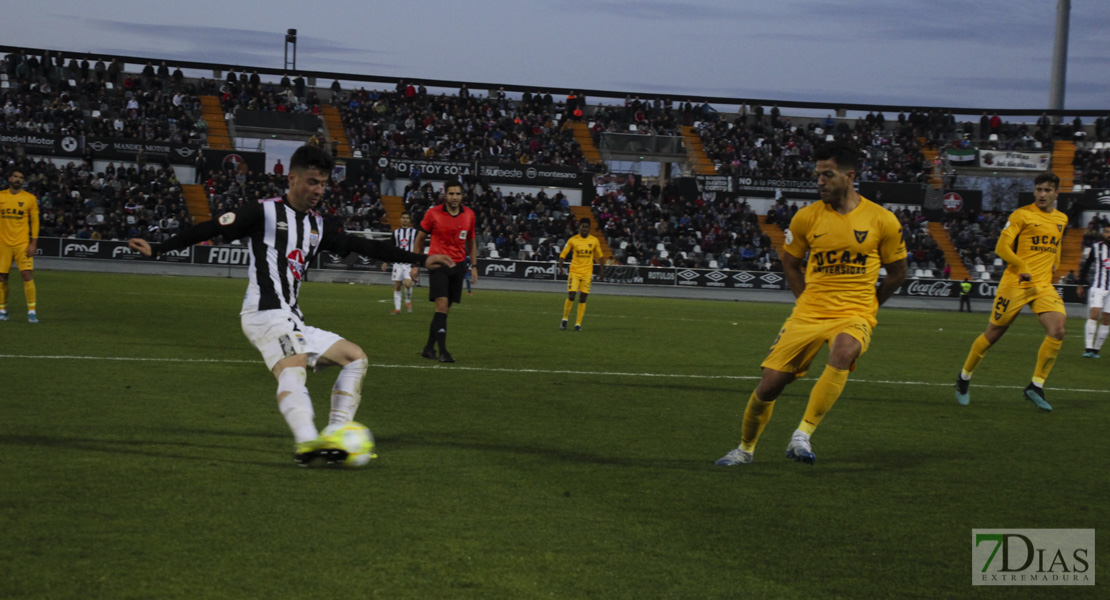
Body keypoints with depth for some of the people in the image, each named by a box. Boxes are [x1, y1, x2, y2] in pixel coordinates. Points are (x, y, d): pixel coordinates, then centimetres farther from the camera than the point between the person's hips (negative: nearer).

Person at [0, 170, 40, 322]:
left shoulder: (30, 198, 2)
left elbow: (35, 221, 3)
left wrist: (33, 243, -6)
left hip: (23, 244, -2)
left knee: (27, 275, -12)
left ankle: (32, 311, -6)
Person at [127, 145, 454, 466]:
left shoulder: (317, 226, 19)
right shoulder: (265, 212, -1)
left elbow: (362, 246, 21)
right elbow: (210, 229, -3)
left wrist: (421, 259, 19)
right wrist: (157, 249, -9)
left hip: (292, 321, 9)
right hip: (266, 315, -9)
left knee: (355, 357, 6)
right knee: (293, 367, -34)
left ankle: (337, 437, -4)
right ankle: (307, 442, -56)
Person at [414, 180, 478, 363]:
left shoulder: (469, 215, 5)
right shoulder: (433, 213, -5)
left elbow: (471, 241, 16)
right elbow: (420, 238, 5)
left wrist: (474, 266, 10)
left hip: (458, 265, 4)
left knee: (444, 309, 6)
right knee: (442, 305, -16)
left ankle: (429, 348, 17)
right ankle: (442, 351, -17)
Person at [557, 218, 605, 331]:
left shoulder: (594, 241, 2)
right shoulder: (573, 240, -2)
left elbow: (600, 255, 13)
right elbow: (563, 254, 2)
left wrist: (602, 268, 5)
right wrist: (560, 267, -9)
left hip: (587, 273, 2)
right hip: (574, 272, -2)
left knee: (583, 298, 0)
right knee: (571, 295, -10)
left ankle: (578, 323, 6)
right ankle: (565, 319, 10)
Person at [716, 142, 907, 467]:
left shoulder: (882, 221, -4)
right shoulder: (807, 217, 1)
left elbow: (897, 273, 9)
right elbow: (789, 263, 18)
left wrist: (867, 306, 9)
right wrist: (807, 300, 9)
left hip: (854, 315, -2)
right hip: (808, 314, 2)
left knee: (842, 352, -38)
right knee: (768, 386, -2)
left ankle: (802, 436, -30)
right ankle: (746, 449, 25)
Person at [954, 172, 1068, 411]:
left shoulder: (1061, 219, 14)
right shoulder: (1022, 215, -5)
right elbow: (1001, 247, -11)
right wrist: (1022, 266, -22)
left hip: (1043, 285, 4)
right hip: (1015, 284, -4)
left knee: (1058, 330, -18)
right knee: (993, 335, 4)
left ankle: (1036, 386, -8)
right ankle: (964, 378, 26)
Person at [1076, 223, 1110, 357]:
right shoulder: (1096, 247, 3)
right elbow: (1086, 266, 12)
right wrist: (1081, 284, 12)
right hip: (1097, 287, -1)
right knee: (1094, 314, -16)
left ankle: (1096, 349, 8)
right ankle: (1089, 349, -19)